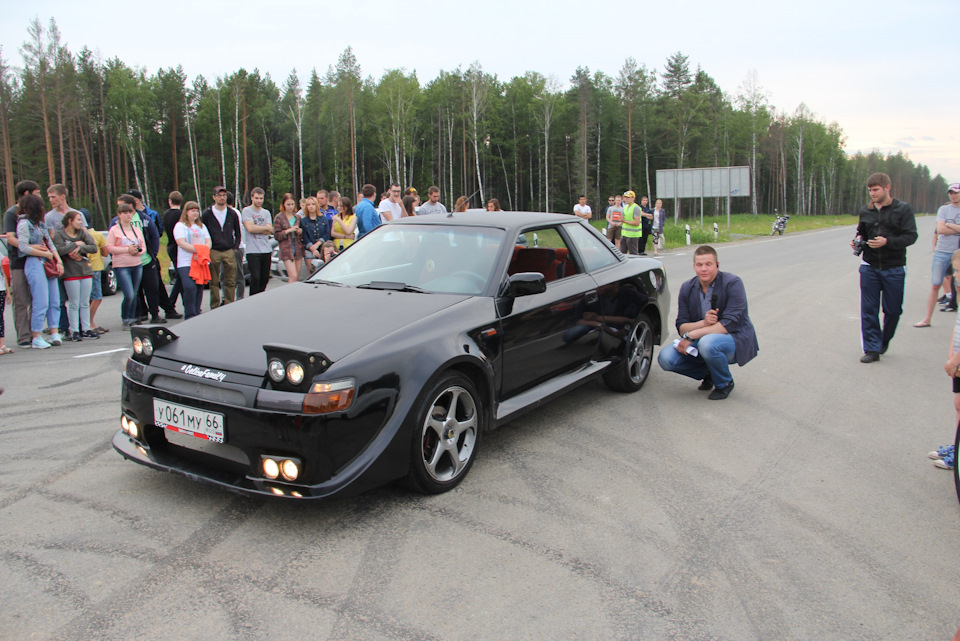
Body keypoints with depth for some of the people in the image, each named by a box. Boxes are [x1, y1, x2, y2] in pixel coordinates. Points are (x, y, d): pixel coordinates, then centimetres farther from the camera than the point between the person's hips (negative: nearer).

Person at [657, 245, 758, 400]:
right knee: (665, 358, -17)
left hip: (736, 341, -5)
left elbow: (729, 325, -24)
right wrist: (703, 323, -26)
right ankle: (708, 374, 11)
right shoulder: (687, 288, -1)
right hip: (701, 340, 5)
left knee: (707, 343, -38)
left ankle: (724, 384, -6)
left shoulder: (732, 283, -16)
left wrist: (690, 336, -27)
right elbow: (681, 327, -4)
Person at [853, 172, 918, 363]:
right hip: (870, 267, 2)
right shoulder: (865, 211, 5)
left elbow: (911, 236, -11)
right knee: (868, 309, -1)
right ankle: (872, 349, 5)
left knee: (893, 310, 8)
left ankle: (885, 340, 32)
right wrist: (858, 240, -2)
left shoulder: (903, 209, -5)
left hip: (894, 269, -2)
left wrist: (887, 242, -25)